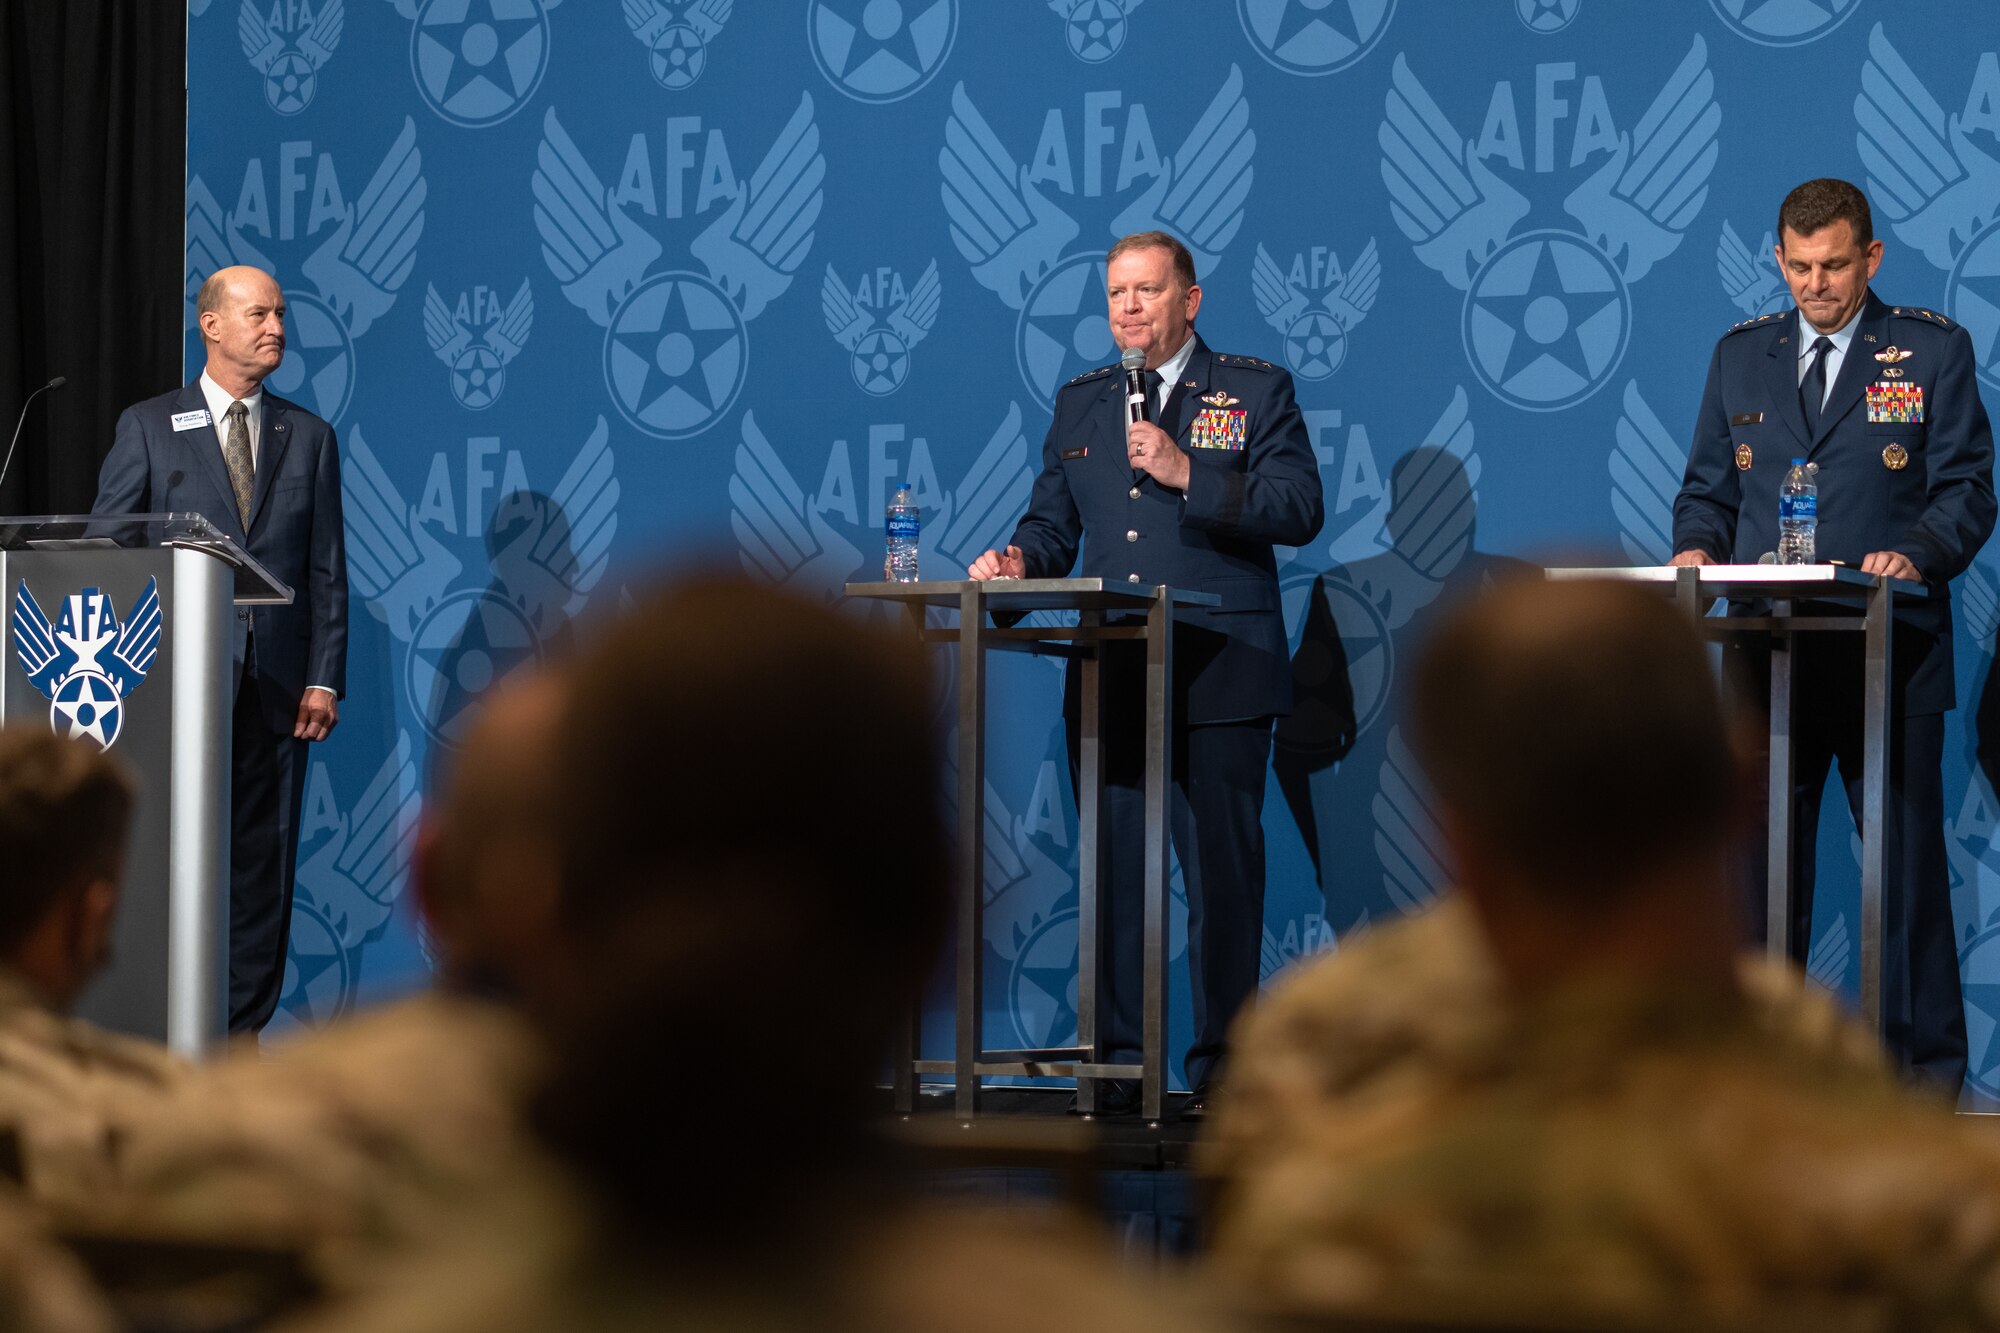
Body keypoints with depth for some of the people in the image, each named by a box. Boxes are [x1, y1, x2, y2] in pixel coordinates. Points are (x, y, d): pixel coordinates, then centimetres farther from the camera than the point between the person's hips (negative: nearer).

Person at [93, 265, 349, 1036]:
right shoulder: (148, 427, 3)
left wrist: (324, 678, 0)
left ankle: (243, 1031, 8)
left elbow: (327, 569, 8)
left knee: (261, 861, 3)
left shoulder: (309, 438, 11)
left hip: (276, 683, 2)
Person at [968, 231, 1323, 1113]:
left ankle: (1219, 1066, 4)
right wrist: (1020, 559, -5)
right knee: (1112, 870, 3)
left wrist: (1188, 474, -15)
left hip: (1218, 677, -4)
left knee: (1223, 873, -2)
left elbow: (1300, 510, -6)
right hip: (1109, 677, 4)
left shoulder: (1256, 391, 4)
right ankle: (1118, 1064, 8)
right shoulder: (1080, 403, 17)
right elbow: (1054, 521, 18)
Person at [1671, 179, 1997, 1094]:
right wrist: (1696, 547, -6)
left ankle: (1923, 1059, 7)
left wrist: (1916, 552, -21)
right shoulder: (1741, 356, 14)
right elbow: (1708, 487, 16)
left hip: (1889, 651, -3)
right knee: (1758, 852, 4)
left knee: (1906, 856, 1)